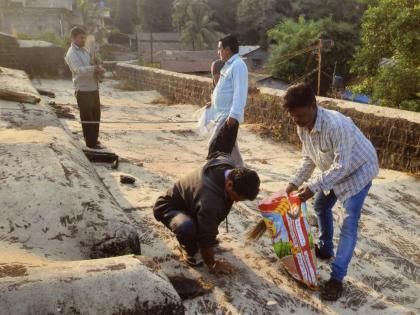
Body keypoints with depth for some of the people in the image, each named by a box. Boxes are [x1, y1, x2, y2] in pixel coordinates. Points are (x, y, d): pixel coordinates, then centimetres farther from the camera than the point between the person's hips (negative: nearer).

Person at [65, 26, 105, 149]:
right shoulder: (71, 54, -11)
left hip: (94, 88, 8)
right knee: (87, 118, 0)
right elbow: (79, 70, -26)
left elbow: (93, 65, 18)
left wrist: (99, 70, -7)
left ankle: (94, 139, 31)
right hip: (83, 90, -8)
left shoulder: (85, 50, 15)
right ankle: (90, 143, 8)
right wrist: (94, 68, -42)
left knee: (96, 115, 16)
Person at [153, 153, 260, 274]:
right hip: (169, 208, -9)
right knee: (187, 227, -39)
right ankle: (189, 250, -4)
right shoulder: (209, 199, -42)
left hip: (187, 198, 9)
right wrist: (212, 264, -17)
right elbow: (206, 235, -31)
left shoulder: (227, 162, -20)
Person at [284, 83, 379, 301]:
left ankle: (337, 277, -7)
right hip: (335, 171, 8)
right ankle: (325, 248, 41)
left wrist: (313, 186, -37)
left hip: (358, 170, -8)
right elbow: (308, 158, 1)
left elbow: (342, 166, -35)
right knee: (321, 205, 20)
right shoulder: (302, 127, -12)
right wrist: (295, 182, -9)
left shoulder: (336, 125, -38)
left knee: (349, 224, -12)